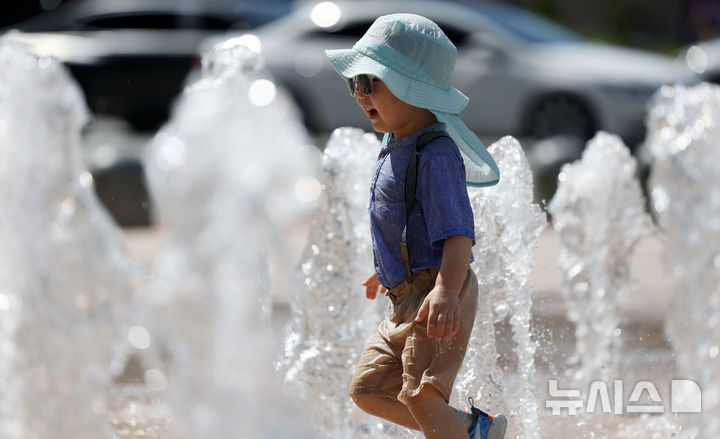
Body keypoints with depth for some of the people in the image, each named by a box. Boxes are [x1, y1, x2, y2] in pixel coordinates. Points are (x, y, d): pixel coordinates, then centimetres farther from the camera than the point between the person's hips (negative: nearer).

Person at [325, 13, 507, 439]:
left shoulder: (435, 156, -18)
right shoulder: (396, 144, 12)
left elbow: (458, 233, -27)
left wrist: (445, 290, -42)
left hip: (438, 296, -10)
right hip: (406, 299, 10)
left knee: (421, 397, -20)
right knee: (368, 389, 11)